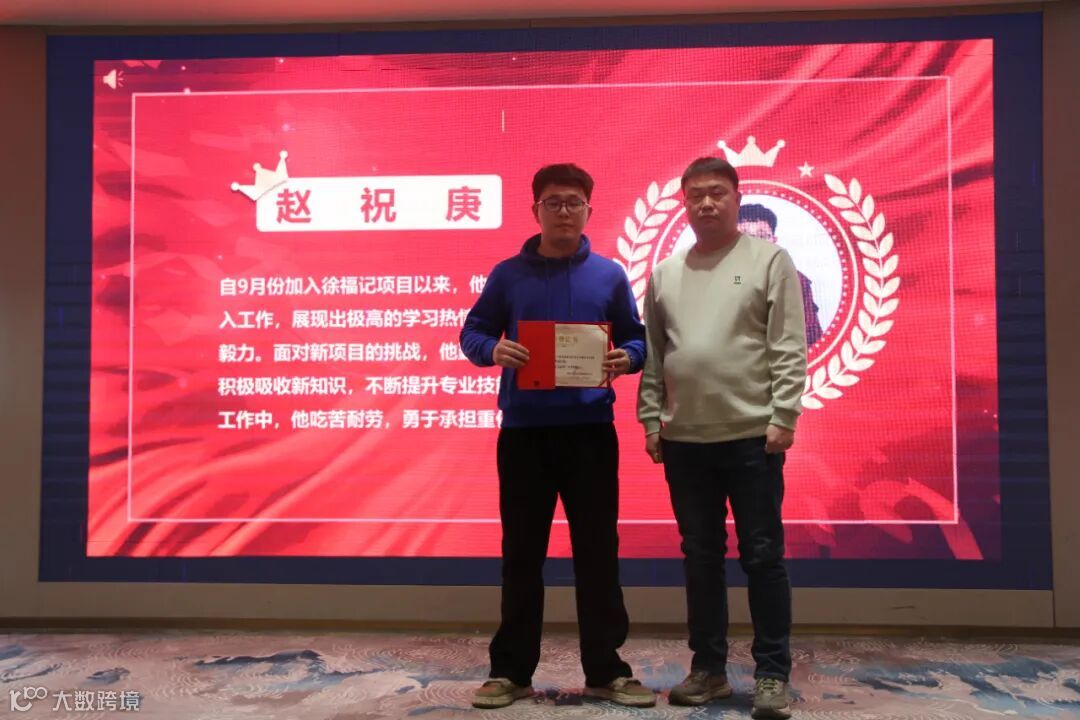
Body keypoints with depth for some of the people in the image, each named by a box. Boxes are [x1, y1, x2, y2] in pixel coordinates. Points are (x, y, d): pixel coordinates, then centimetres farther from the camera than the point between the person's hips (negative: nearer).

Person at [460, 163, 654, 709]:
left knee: (598, 550, 6)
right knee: (521, 552, 8)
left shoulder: (609, 275, 6)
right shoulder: (508, 274, 4)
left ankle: (606, 670, 21)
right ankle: (511, 670, 22)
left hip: (590, 429, 0)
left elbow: (637, 339, 10)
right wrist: (494, 349, -15)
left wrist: (625, 358, -13)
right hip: (523, 429, 0)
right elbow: (472, 333, 7)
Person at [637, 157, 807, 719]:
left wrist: (783, 417, -12)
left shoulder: (769, 260, 1)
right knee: (700, 557, 11)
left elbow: (789, 349, -5)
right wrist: (651, 420, 6)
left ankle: (772, 674, 15)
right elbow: (652, 356, 12)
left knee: (763, 556, 3)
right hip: (684, 440, 4)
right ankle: (709, 667, 23)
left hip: (753, 436, -4)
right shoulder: (664, 274, 12)